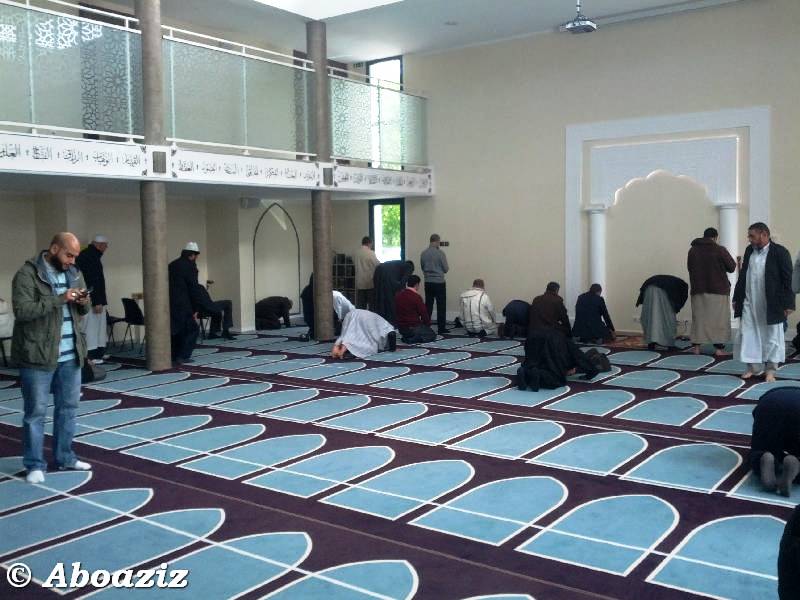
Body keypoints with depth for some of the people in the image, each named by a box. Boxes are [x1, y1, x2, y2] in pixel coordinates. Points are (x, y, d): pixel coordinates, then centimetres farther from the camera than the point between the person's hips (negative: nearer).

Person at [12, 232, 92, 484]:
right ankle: (35, 464, 13)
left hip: (71, 355, 6)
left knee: (68, 407, 14)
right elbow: (22, 310, -21)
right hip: (38, 355, -6)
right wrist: (59, 300, -26)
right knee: (36, 412, 3)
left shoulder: (74, 274, 9)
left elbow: (83, 311, 16)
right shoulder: (27, 274, -11)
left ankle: (64, 457, 27)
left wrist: (84, 302, -7)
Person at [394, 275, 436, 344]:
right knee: (432, 335, 15)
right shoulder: (416, 297, -19)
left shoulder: (398, 295, 0)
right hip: (413, 328, -7)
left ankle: (406, 337, 7)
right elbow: (424, 313, -13)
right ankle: (412, 339, -8)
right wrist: (427, 324, 9)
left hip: (401, 328, 7)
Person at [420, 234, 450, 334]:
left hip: (428, 282, 5)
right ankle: (441, 328, 2)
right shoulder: (440, 253, -12)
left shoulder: (424, 253, 2)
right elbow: (446, 269, -7)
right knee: (441, 306, 1)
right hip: (439, 282, -5)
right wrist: (443, 269, 14)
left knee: (428, 305, 9)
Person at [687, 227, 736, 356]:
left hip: (698, 289, 4)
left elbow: (689, 268, 12)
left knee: (699, 318, 8)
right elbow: (732, 267, -3)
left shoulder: (692, 250, 4)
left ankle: (696, 346, 7)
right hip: (718, 289, -3)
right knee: (718, 319, 2)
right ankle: (719, 348, 1)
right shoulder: (720, 250, -8)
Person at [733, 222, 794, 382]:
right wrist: (736, 298, 13)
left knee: (771, 336, 6)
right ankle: (752, 367, 19)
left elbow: (787, 280, -9)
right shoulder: (749, 251, 8)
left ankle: (771, 370, 16)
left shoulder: (780, 252, -9)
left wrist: (787, 304, -12)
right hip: (749, 303, 5)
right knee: (748, 334, 7)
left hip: (771, 305, -5)